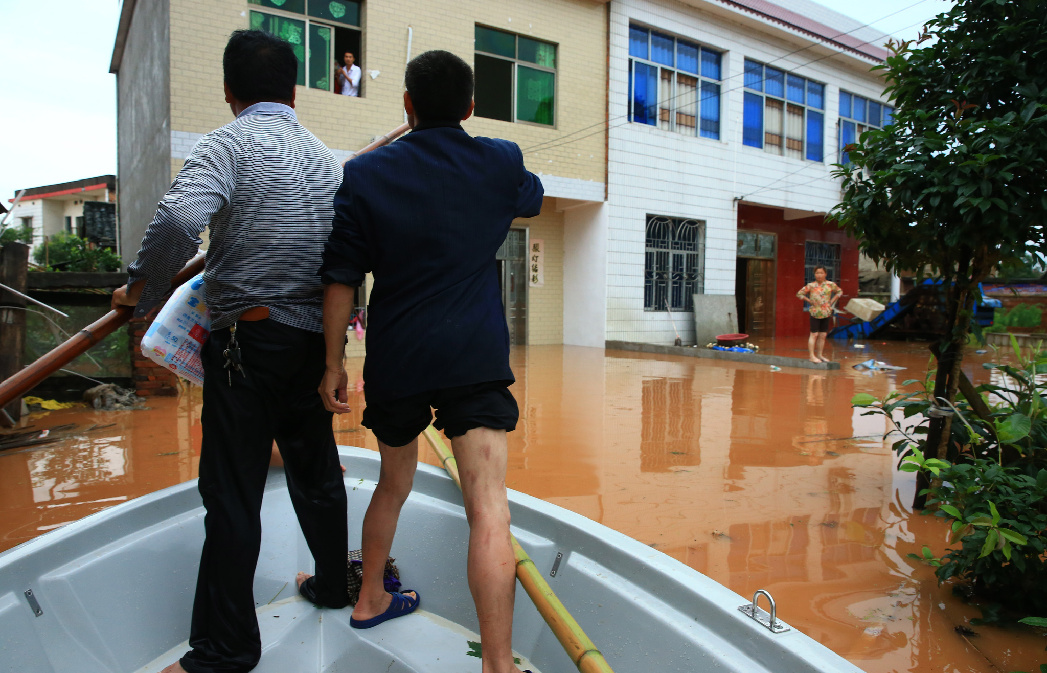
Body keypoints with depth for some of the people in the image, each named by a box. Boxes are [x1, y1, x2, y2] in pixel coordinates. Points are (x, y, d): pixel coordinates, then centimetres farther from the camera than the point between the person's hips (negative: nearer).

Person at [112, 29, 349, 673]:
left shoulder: (229, 143, -6)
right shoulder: (328, 159, 14)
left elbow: (179, 218, -23)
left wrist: (141, 291, -8)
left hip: (248, 337, -6)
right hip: (313, 339, 7)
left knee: (233, 493, 0)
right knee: (316, 468, 19)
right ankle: (332, 584, 37)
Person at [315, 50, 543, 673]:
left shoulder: (366, 173, 2)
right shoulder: (501, 163, 3)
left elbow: (342, 279, 0)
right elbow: (533, 196, 28)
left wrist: (334, 363, 8)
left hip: (394, 359, 3)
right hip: (475, 358, -2)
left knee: (394, 485, 24)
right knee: (489, 509, -7)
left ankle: (371, 599, 44)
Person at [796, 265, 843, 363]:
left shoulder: (830, 284, 3)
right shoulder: (811, 285, -4)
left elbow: (840, 291, 18)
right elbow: (799, 293, 2)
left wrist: (832, 301, 7)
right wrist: (809, 301, -4)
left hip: (826, 313, 3)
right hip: (815, 313, -3)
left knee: (822, 335, 8)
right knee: (814, 334, -5)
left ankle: (820, 355, 18)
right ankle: (812, 356, -2)